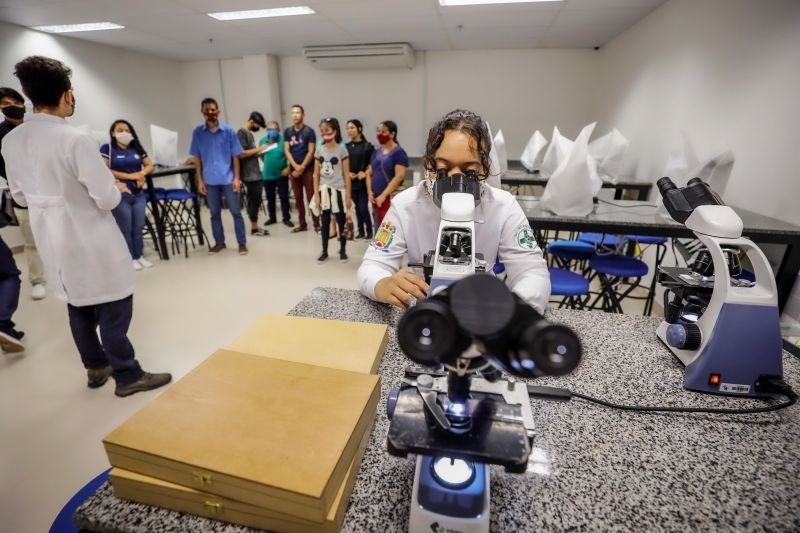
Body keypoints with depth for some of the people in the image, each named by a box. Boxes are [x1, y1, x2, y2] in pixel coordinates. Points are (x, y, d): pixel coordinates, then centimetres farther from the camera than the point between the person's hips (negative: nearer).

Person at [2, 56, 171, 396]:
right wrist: (117, 188, 1)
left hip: (53, 243, 7)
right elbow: (107, 198, -20)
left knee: (79, 309, 20)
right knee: (112, 312, 4)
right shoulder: (75, 140, -21)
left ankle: (96, 368, 36)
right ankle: (128, 376, 16)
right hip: (92, 244, -7)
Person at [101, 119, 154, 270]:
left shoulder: (136, 148, 11)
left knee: (138, 227, 9)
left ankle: (140, 256, 20)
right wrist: (130, 176, -15)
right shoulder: (107, 148, -2)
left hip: (138, 194, 4)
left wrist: (142, 173, -8)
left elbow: (150, 165, 13)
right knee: (125, 229, 2)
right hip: (120, 194, -4)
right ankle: (130, 259, 13)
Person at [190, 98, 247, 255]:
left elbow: (235, 156, 0)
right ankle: (219, 242, 22)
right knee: (215, 213, 10)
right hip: (210, 181, 2)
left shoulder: (228, 131, -1)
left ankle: (242, 243, 10)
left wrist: (236, 178, -5)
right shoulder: (198, 132, 4)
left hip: (228, 179, -2)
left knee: (236, 212, 1)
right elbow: (197, 158, 6)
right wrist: (200, 180, 2)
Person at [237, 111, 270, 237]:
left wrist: (259, 153, 7)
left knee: (256, 200, 10)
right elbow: (241, 154, -19)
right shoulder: (241, 133, -11)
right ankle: (254, 228, 6)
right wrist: (257, 149, -12)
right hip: (249, 175, -9)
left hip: (256, 173, 9)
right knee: (253, 201, -3)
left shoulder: (249, 134, 18)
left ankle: (255, 226, 17)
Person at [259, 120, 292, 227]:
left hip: (281, 174, -4)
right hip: (268, 175, 4)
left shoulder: (283, 140, -10)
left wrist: (288, 168, -18)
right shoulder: (263, 141, 3)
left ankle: (286, 218, 12)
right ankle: (272, 218, 28)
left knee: (284, 197, 2)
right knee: (270, 198, 14)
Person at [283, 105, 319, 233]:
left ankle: (316, 224, 0)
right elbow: (287, 151, 4)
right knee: (298, 198, 7)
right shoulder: (287, 132, 8)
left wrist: (302, 167, -12)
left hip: (308, 169, -4)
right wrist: (295, 166, -9)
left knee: (311, 197, -5)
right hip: (293, 169, 4)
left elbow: (311, 152, -7)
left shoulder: (309, 131, -2)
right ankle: (302, 224, 16)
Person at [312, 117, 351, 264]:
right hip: (324, 190, 3)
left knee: (341, 221, 5)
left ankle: (343, 250, 18)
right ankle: (324, 252, 18)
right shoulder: (319, 151, 6)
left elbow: (347, 175, -4)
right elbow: (316, 174, 8)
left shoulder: (342, 150, -4)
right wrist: (316, 193, 1)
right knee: (325, 221, 8)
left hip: (338, 190, -3)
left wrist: (348, 195, -8)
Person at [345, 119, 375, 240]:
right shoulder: (346, 147, 7)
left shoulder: (367, 146, -4)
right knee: (357, 207, 10)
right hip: (351, 182, 4)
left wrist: (365, 173, -16)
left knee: (363, 208, -6)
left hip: (363, 182, -4)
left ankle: (369, 230, 12)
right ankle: (361, 231, 21)